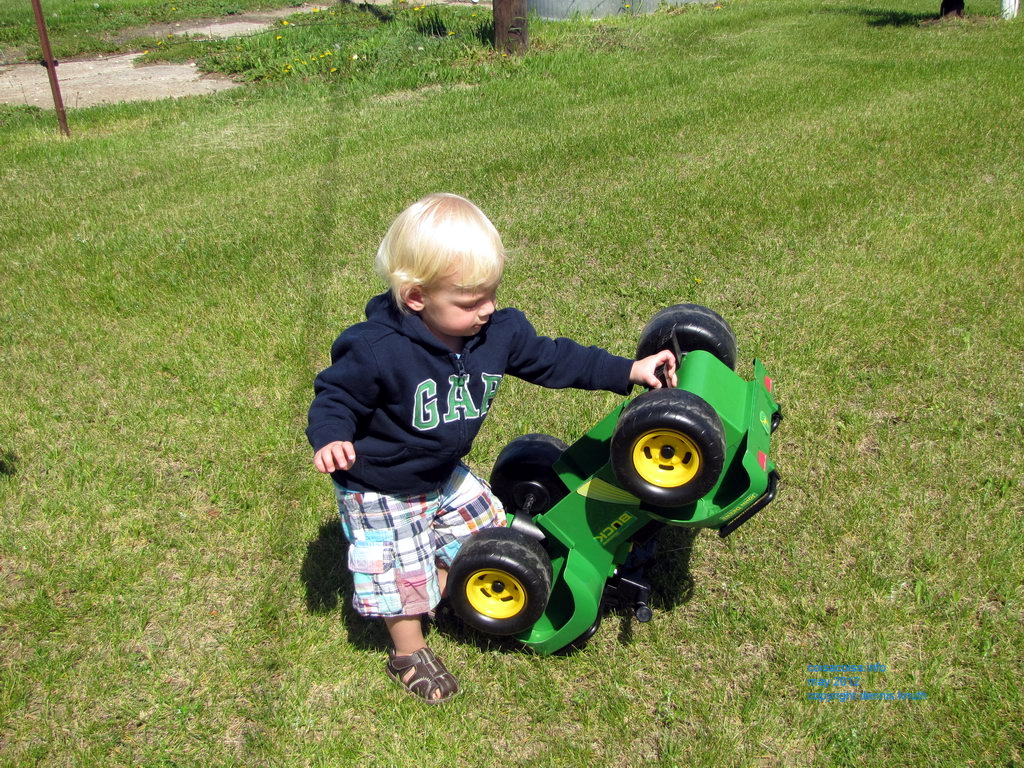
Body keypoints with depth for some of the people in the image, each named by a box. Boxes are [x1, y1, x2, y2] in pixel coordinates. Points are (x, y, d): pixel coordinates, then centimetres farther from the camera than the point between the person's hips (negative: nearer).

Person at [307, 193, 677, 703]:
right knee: (401, 572, 5)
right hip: (381, 491, -6)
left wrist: (628, 372, -8)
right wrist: (330, 439, -40)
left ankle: (433, 602, 46)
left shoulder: (499, 332, -15)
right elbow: (335, 395, -19)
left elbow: (552, 359, -5)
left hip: (444, 475, 6)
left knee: (479, 526, 21)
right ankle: (409, 654, 34)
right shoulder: (376, 350, -32)